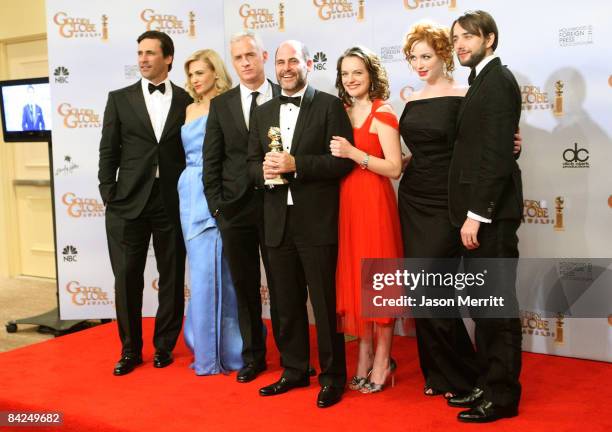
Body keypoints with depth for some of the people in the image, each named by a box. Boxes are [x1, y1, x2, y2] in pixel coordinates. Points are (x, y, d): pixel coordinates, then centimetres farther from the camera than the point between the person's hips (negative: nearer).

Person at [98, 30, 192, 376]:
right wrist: (108, 194, -2)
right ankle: (130, 349, 19)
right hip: (129, 202, 1)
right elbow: (108, 151, 5)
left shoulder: (187, 101, 5)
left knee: (172, 278, 7)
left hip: (173, 202, 0)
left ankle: (164, 346, 23)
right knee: (127, 278, 4)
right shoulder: (120, 99, 7)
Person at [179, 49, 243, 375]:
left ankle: (213, 353, 7)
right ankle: (206, 345, 20)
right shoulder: (191, 109, 17)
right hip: (191, 193, 6)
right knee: (201, 270, 9)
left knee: (212, 271, -4)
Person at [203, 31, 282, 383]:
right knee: (245, 287, 10)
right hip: (235, 208, 2)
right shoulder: (221, 105, 7)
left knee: (282, 285, 5)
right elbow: (211, 162, 6)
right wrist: (216, 206, -1)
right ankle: (253, 356, 24)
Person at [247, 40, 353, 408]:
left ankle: (332, 376, 15)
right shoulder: (263, 112, 15)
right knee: (287, 303, 13)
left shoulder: (329, 105, -3)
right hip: (278, 222, 5)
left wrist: (296, 164, -19)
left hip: (317, 222, -5)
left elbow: (344, 160, -10)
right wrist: (263, 170, -8)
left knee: (325, 303, 2)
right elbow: (252, 162, 15)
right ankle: (294, 370, 27)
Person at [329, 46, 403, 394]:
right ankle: (364, 355, 20)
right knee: (353, 278, 9)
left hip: (374, 202, -6)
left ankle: (382, 361, 13)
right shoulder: (342, 113, 12)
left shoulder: (382, 114, -7)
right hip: (346, 202, 6)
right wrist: (337, 153, -1)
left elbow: (395, 169, -13)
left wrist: (353, 153, -19)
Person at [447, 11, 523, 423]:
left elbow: (497, 155, -20)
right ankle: (487, 383, 25)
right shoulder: (483, 81, 18)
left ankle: (503, 395, 10)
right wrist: (471, 213, 12)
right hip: (480, 211, 10)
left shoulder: (498, 80, -12)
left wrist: (476, 214, -21)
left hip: (491, 213, -10)